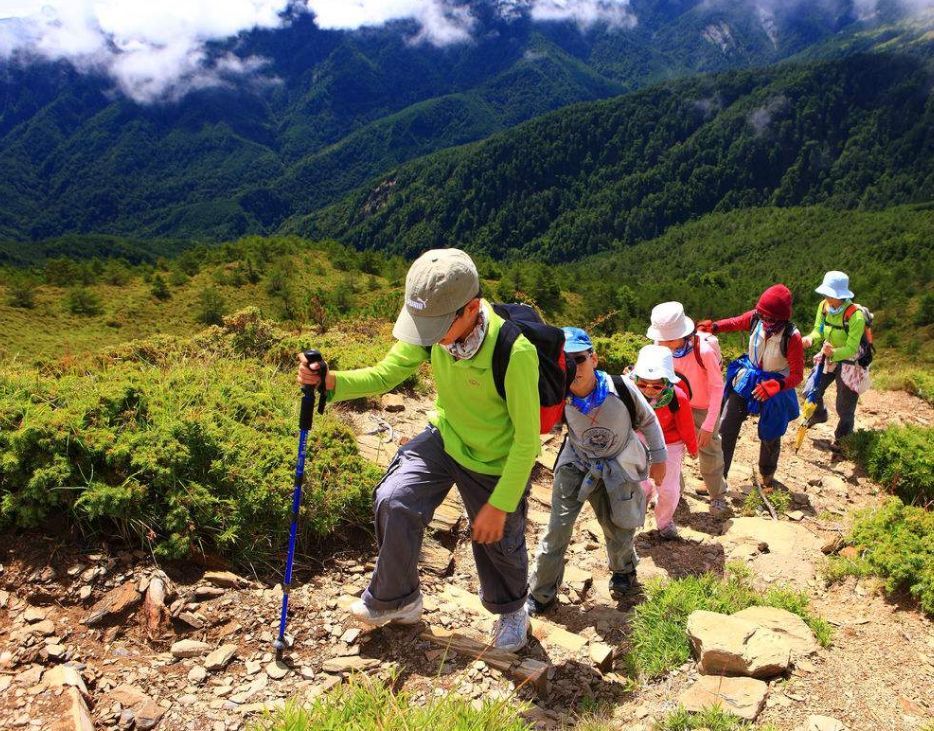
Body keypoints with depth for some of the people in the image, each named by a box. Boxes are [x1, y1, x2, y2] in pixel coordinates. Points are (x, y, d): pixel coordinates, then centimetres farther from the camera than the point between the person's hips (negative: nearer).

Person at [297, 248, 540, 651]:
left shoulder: (515, 352, -36)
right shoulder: (432, 330, -21)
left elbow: (527, 441, -26)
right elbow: (385, 374, -8)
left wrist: (499, 504, -20)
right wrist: (329, 380, -27)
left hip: (497, 462, -4)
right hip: (444, 437, 4)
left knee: (497, 542, 14)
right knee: (394, 501, -15)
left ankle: (511, 611, 50)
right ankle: (396, 600, 12)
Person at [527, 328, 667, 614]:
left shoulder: (621, 388, -27)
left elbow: (647, 420, -9)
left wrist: (658, 458, 1)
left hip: (619, 466, 0)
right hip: (576, 464, 0)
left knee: (619, 528, 15)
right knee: (557, 528, -5)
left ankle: (623, 570, 51)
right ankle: (541, 594, 15)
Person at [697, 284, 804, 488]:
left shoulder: (791, 337, -28)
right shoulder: (756, 318, -18)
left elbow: (797, 375, -23)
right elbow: (735, 323, 5)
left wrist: (775, 385, -41)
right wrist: (713, 327, -15)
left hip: (775, 389, -3)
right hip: (747, 380, 3)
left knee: (769, 436, 18)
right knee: (726, 428, 3)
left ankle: (767, 475, 48)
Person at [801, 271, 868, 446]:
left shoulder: (855, 316, -31)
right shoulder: (824, 306, -13)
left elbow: (851, 349, -29)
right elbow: (818, 331, -5)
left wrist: (834, 353, -48)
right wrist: (810, 339, -28)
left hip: (848, 360, -5)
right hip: (828, 356, 5)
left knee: (844, 406, 4)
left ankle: (843, 438, 28)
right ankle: (819, 414, 42)